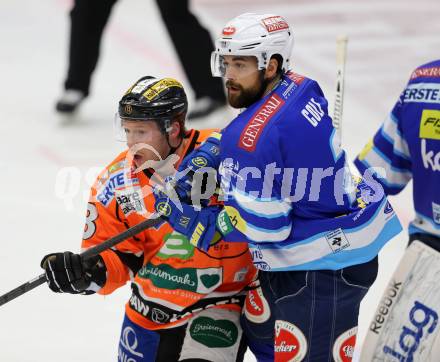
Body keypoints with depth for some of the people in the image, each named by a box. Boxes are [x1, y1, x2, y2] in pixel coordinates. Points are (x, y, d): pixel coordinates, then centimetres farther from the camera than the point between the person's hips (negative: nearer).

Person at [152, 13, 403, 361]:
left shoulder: (254, 138, -27)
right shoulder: (300, 90, -1)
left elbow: (258, 226, -21)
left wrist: (187, 219, -12)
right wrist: (210, 153, 3)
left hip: (324, 266, -11)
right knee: (259, 329, 27)